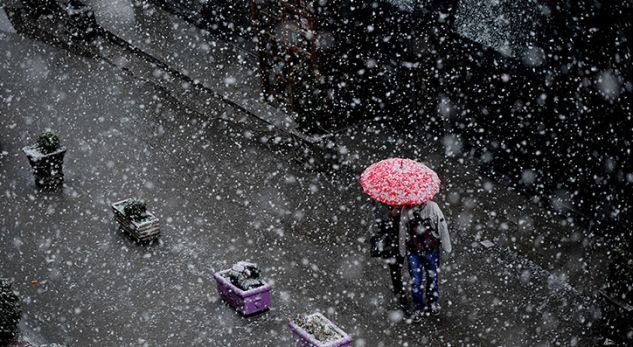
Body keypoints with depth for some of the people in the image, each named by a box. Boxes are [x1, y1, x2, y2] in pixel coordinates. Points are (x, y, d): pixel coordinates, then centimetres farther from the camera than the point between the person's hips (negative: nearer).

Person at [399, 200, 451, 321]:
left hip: (431, 249, 0)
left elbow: (442, 226, -8)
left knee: (433, 277, 16)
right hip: (413, 251, 0)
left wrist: (446, 246, -2)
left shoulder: (432, 207, -16)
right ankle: (419, 308, 23)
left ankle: (433, 302, 41)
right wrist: (402, 250, 7)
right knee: (415, 281, 3)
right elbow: (402, 230, 0)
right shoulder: (406, 210, -11)